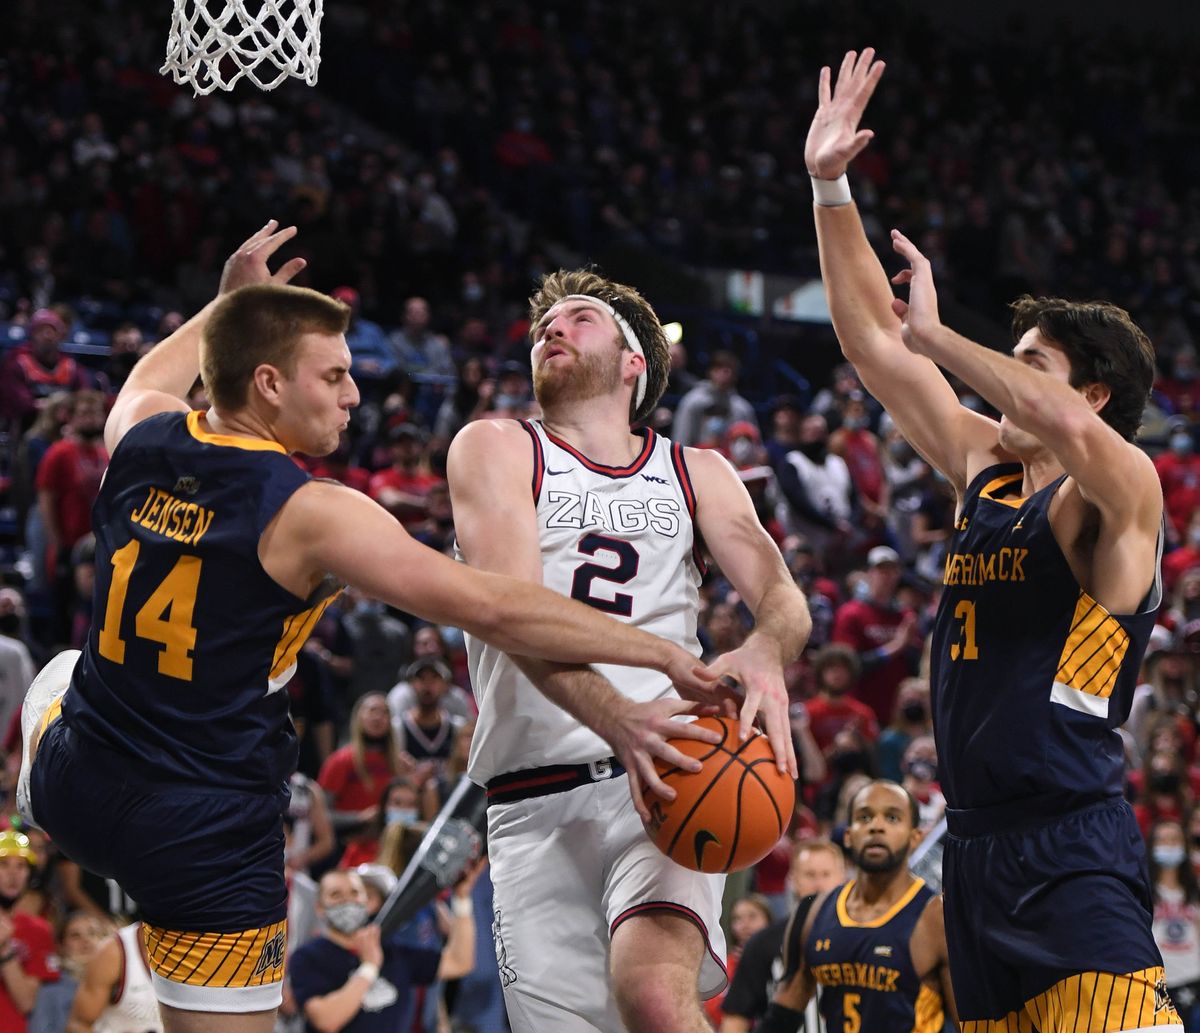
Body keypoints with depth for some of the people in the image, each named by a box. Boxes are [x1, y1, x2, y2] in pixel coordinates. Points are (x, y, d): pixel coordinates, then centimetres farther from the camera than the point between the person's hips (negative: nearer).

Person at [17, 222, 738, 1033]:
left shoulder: (142, 442, -2)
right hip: (209, 838, -6)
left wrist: (228, 301, 40)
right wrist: (663, 654, -22)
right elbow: (492, 607, -25)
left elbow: (150, 381, 27)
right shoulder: (310, 513, -20)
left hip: (76, 787, 6)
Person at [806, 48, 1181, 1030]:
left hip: (1073, 847, -8)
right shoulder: (984, 469, 15)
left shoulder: (1118, 488, -6)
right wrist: (830, 187, 13)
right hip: (978, 840, 8)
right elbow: (871, 341, 18)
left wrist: (936, 336, -19)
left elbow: (1070, 430, -31)